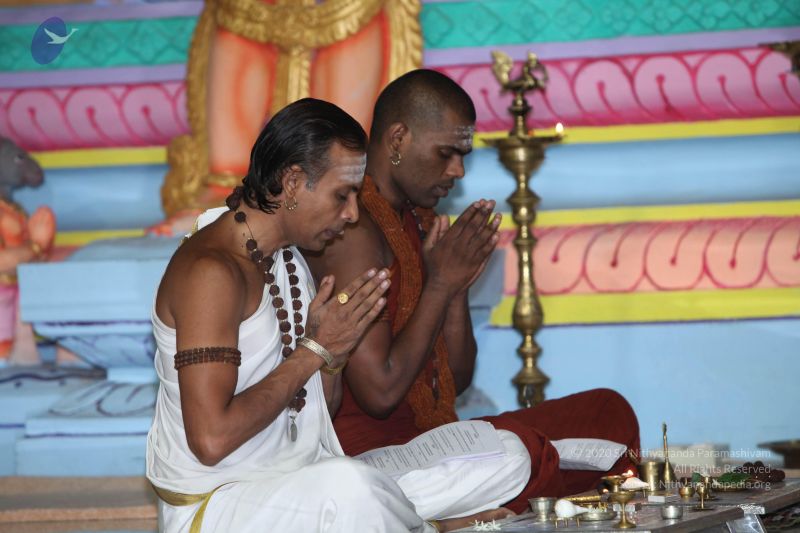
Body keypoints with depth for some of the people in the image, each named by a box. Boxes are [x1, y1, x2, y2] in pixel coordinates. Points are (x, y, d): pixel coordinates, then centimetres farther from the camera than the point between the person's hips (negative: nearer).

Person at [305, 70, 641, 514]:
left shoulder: (419, 223, 15)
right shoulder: (353, 229, -15)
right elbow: (379, 393, -21)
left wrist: (458, 287, 1)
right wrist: (440, 284, -12)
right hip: (369, 449, -10)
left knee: (607, 412, 7)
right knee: (520, 448, -31)